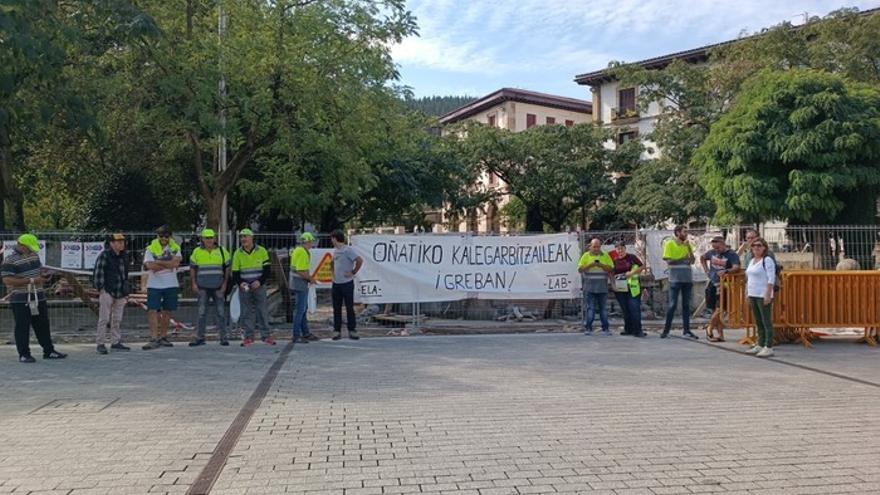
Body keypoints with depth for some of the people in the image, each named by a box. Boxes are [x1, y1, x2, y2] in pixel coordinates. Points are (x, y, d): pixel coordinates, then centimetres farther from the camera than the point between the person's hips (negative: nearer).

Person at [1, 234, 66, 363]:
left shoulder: (34, 255, 11)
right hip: (20, 300, -7)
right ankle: (24, 354, 9)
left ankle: (49, 351, 20)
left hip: (38, 298, 7)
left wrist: (43, 275, 1)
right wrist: (31, 281, -22)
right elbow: (7, 280, -20)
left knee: (43, 326, 12)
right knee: (22, 327, 0)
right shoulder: (10, 260, -12)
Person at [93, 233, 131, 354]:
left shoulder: (124, 256, 13)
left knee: (117, 319, 11)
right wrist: (101, 289, -14)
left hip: (120, 293, 7)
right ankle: (100, 344, -2)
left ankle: (116, 342, 18)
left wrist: (126, 293, 18)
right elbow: (98, 273, -10)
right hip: (107, 292, -6)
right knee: (104, 319, -5)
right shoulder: (104, 255, -8)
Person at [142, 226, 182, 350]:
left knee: (167, 311, 7)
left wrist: (158, 262, -14)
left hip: (171, 285, 2)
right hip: (154, 285, -2)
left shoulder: (175, 248, 5)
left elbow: (176, 262, -13)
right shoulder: (150, 249, 0)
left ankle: (163, 337, 17)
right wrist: (169, 265, -12)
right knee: (152, 311, -10)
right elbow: (149, 266, -15)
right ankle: (154, 339, -11)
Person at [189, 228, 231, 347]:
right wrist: (194, 284, 2)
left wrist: (225, 284, -1)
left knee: (220, 313, 1)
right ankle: (199, 338, 8)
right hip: (203, 288, 1)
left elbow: (227, 268, 6)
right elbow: (192, 268, 10)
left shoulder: (222, 251, 2)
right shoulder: (197, 252, 3)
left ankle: (223, 338, 7)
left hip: (218, 288, -1)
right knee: (202, 313, 3)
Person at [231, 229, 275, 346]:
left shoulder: (261, 251, -1)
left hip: (259, 287, -1)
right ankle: (248, 337, 10)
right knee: (246, 312, 3)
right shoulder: (238, 253, 4)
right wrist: (240, 283, -14)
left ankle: (266, 336, 6)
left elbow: (267, 269, -1)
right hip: (244, 288, 1)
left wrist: (259, 281, -15)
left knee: (263, 310, -1)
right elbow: (235, 272, 5)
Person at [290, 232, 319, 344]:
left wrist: (309, 276, 14)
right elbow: (301, 271, -25)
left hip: (300, 284, 11)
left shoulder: (297, 250, 14)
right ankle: (296, 336, -2)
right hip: (300, 284, -11)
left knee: (304, 308, 16)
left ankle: (305, 333, 24)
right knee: (299, 309, -6)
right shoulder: (302, 252, -19)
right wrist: (310, 278, -11)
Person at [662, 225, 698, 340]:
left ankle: (687, 330, 11)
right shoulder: (669, 244, -2)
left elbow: (692, 261, 5)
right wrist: (683, 259, -9)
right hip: (675, 279, -5)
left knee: (686, 304, 7)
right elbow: (668, 261, -9)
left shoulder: (687, 244, 12)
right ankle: (666, 330, 2)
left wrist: (689, 247, -5)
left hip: (687, 278, 5)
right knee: (672, 304, -4)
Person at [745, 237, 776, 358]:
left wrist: (768, 295, -20)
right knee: (758, 322, 12)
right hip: (753, 295, 8)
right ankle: (760, 346, 18)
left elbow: (771, 279, -15)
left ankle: (769, 348, -4)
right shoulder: (752, 261, 16)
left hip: (763, 295, -8)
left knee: (766, 322, -6)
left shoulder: (767, 260, -10)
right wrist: (747, 293, 18)